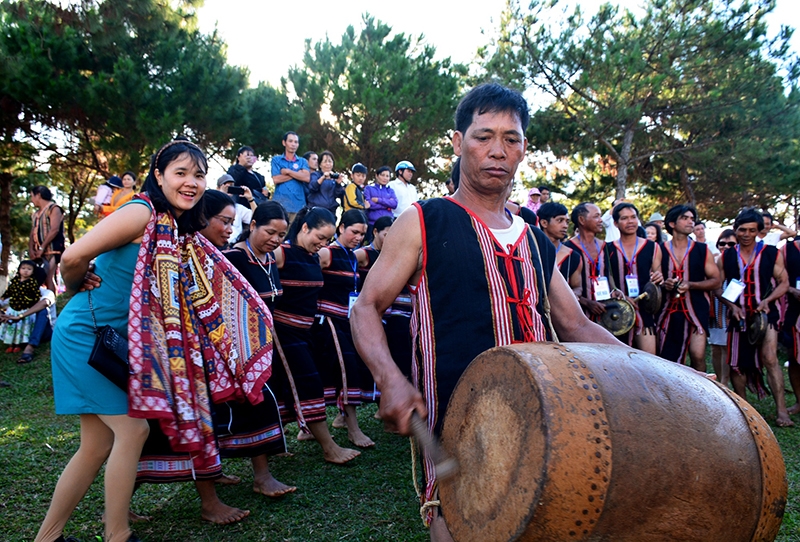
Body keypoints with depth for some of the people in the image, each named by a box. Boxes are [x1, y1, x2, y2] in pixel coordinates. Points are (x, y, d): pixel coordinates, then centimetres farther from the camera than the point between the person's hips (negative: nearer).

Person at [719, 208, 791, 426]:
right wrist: (732, 306, -9)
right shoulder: (726, 257, 4)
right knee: (736, 363, 6)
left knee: (769, 358, -16)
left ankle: (781, 411, -12)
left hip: (765, 314, -2)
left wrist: (767, 301, -15)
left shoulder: (772, 253, 0)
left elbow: (784, 283, 1)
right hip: (739, 316, 3)